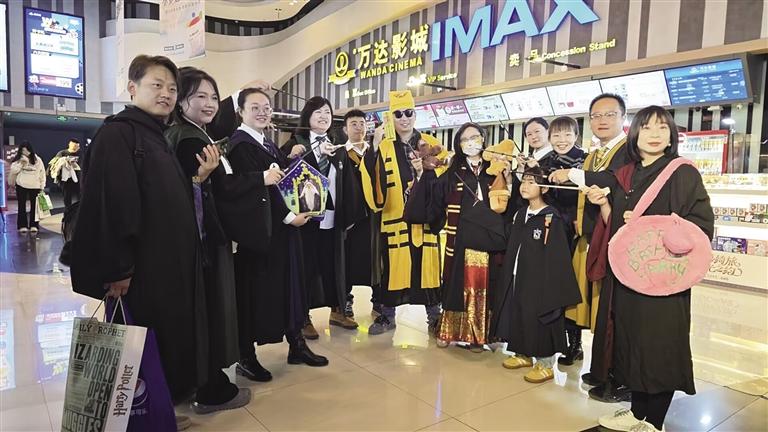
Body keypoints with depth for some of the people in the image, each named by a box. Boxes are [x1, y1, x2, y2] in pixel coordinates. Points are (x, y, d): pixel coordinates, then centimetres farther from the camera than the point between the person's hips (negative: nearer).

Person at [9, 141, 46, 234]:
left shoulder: (37, 160, 0)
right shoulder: (18, 159, 2)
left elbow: (42, 173, 3)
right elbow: (13, 170, -8)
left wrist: (42, 186, 0)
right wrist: (21, 163, -20)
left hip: (35, 186, 0)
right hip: (21, 186, 1)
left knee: (34, 206, 4)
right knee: (22, 206, 4)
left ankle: (34, 225, 11)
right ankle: (22, 226, 8)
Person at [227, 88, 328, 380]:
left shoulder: (269, 144, 16)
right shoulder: (239, 143, -10)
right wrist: (288, 216, -17)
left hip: (283, 226, 9)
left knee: (289, 284, 13)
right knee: (255, 289, 0)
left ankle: (296, 345, 25)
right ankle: (246, 357, 14)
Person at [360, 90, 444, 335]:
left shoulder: (431, 144, 8)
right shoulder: (383, 148, 6)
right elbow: (372, 175, -9)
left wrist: (426, 171, -14)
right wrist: (374, 147, -19)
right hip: (394, 217, 0)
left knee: (428, 264, 3)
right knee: (393, 265, 6)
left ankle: (434, 314, 20)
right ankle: (387, 315, 21)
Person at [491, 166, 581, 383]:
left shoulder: (552, 218, -13)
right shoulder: (519, 214, 10)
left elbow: (556, 257, -15)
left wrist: (550, 286, -18)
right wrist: (508, 275, 10)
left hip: (539, 281, -7)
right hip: (517, 278, 7)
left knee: (539, 321, 1)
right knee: (518, 317, 15)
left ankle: (545, 365, 17)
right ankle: (523, 355, 33)